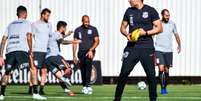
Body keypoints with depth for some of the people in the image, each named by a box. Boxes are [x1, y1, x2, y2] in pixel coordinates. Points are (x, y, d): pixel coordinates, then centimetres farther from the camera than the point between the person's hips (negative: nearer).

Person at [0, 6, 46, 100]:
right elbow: (28, 37, -2)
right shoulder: (27, 23, 13)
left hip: (10, 50, 5)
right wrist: (30, 51, 5)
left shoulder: (11, 24, 26)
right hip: (21, 50, -5)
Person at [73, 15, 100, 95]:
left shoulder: (93, 29, 5)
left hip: (90, 52, -3)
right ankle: (84, 86, 17)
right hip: (81, 52, 3)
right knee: (83, 70, 1)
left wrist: (91, 50, -14)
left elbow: (97, 41, 1)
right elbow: (75, 43, 12)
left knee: (88, 63, -28)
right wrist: (74, 56, 6)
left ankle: (88, 85, -33)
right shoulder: (78, 30, 10)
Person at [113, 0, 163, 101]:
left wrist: (146, 33, -13)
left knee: (151, 74, -3)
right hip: (132, 46, 2)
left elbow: (159, 28, -1)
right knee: (124, 72, -4)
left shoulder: (151, 11, 0)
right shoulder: (129, 11, 11)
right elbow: (123, 27, 19)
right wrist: (127, 34, -2)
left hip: (147, 47, -2)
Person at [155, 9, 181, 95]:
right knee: (161, 69, -15)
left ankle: (165, 87, 23)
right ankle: (162, 88, -10)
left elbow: (176, 35, 18)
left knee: (166, 70, 8)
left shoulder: (172, 24, 3)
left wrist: (179, 45, 24)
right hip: (159, 50, -3)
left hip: (169, 50, 3)